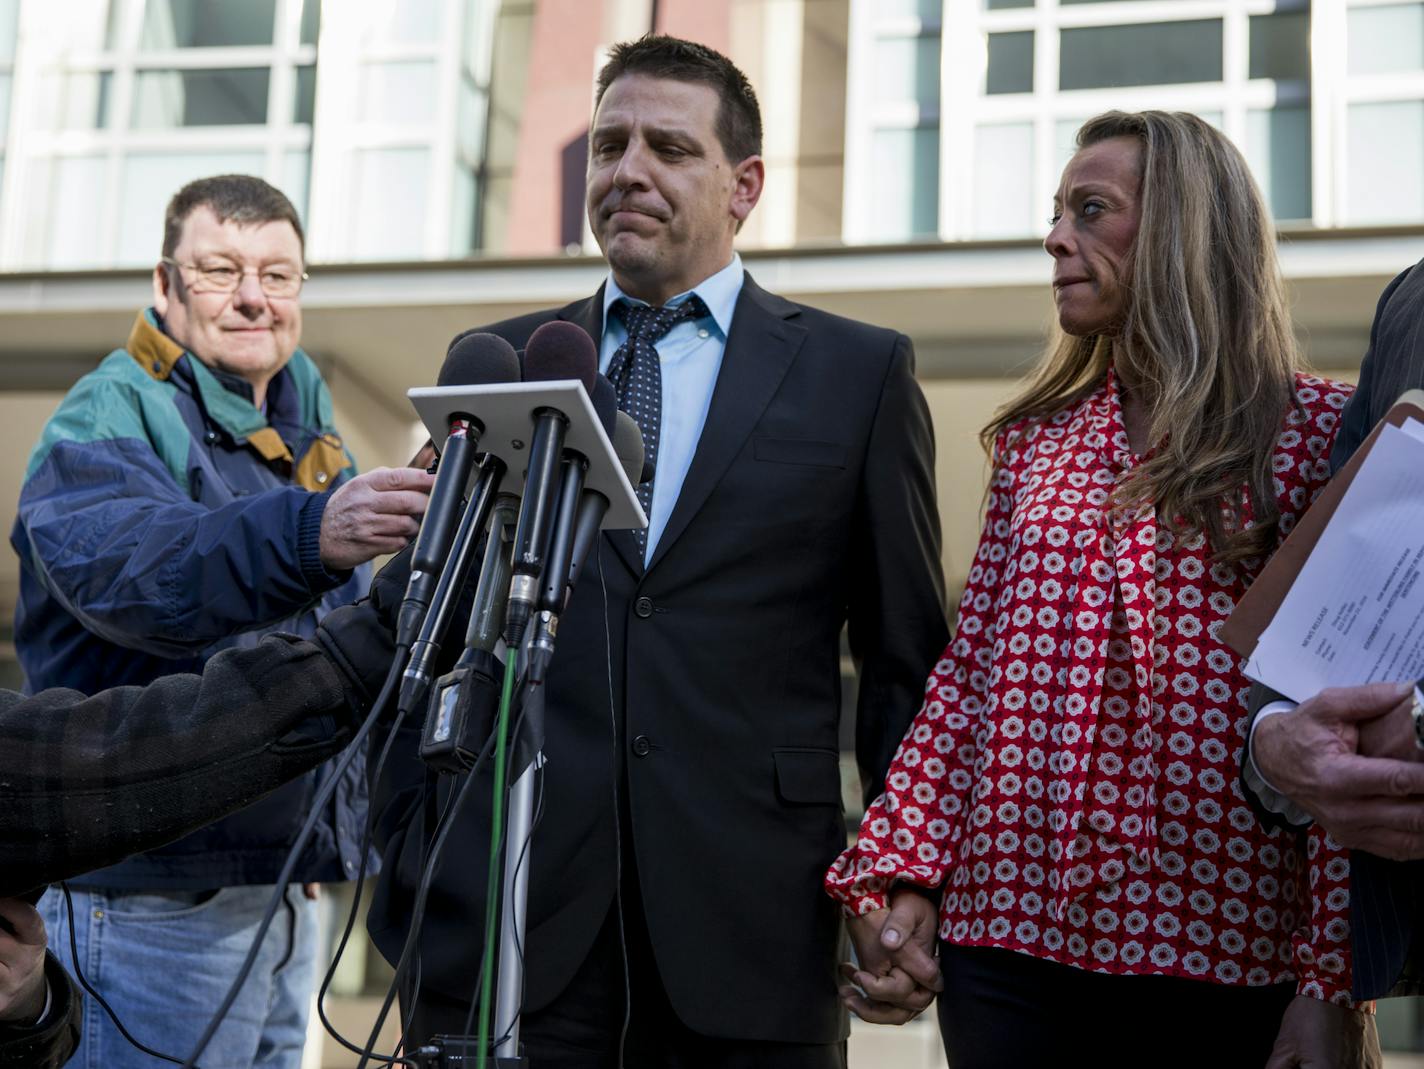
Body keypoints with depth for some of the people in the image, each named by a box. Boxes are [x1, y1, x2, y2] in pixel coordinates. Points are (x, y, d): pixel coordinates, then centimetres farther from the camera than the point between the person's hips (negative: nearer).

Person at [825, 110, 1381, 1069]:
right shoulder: (1034, 441, 12)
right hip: (1009, 933, 3)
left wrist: (1333, 986, -11)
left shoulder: (1318, 433, -1)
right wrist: (903, 879, -3)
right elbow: (969, 670, 9)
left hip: (1223, 955, -3)